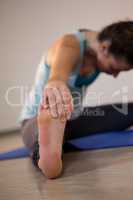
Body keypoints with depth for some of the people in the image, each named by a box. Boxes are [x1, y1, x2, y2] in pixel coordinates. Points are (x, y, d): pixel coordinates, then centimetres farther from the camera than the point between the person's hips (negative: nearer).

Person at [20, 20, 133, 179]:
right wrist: (55, 85, -75)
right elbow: (58, 75, -53)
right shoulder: (68, 47, -31)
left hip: (73, 117, 7)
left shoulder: (105, 42, -8)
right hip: (38, 119, -7)